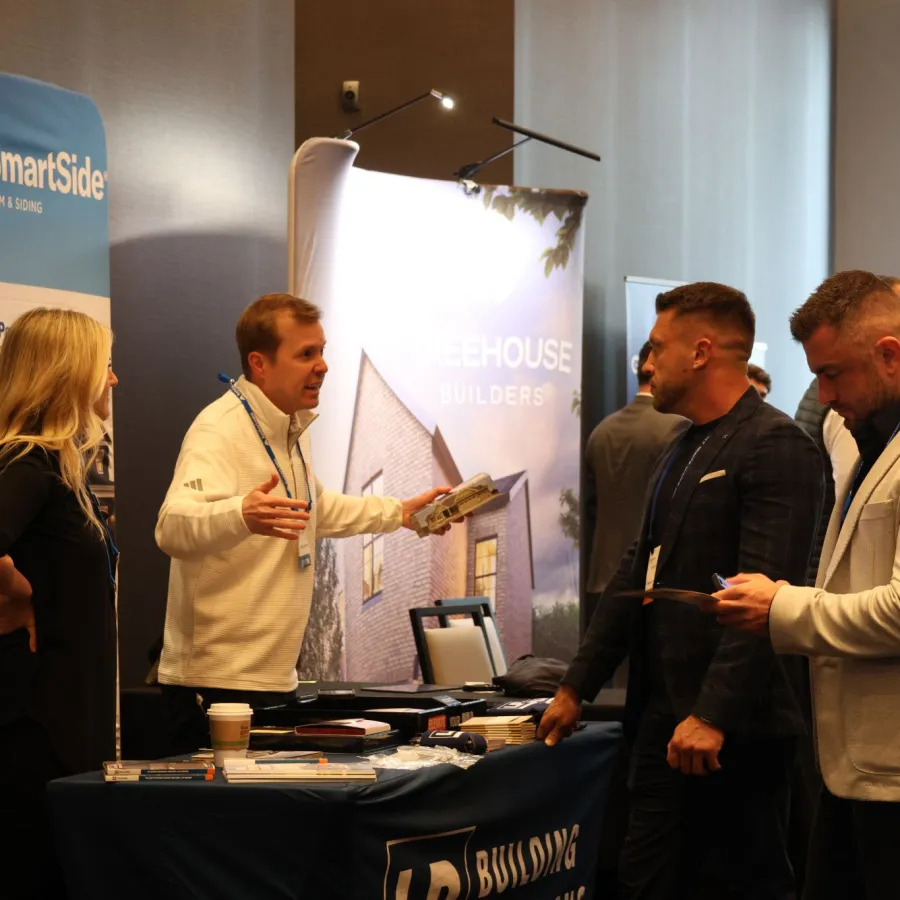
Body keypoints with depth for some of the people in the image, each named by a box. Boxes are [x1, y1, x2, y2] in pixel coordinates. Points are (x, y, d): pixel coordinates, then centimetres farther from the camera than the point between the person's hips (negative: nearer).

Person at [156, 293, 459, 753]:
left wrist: (399, 513, 34)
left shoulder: (292, 428, 14)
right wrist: (244, 516, -54)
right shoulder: (219, 431, -18)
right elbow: (174, 528, -35)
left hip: (275, 677, 9)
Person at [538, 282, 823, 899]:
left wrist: (713, 716, -25)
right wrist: (576, 688, 18)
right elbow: (638, 573, 20)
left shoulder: (776, 446, -12)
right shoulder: (684, 451, 18)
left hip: (732, 730, -9)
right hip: (665, 720, 9)